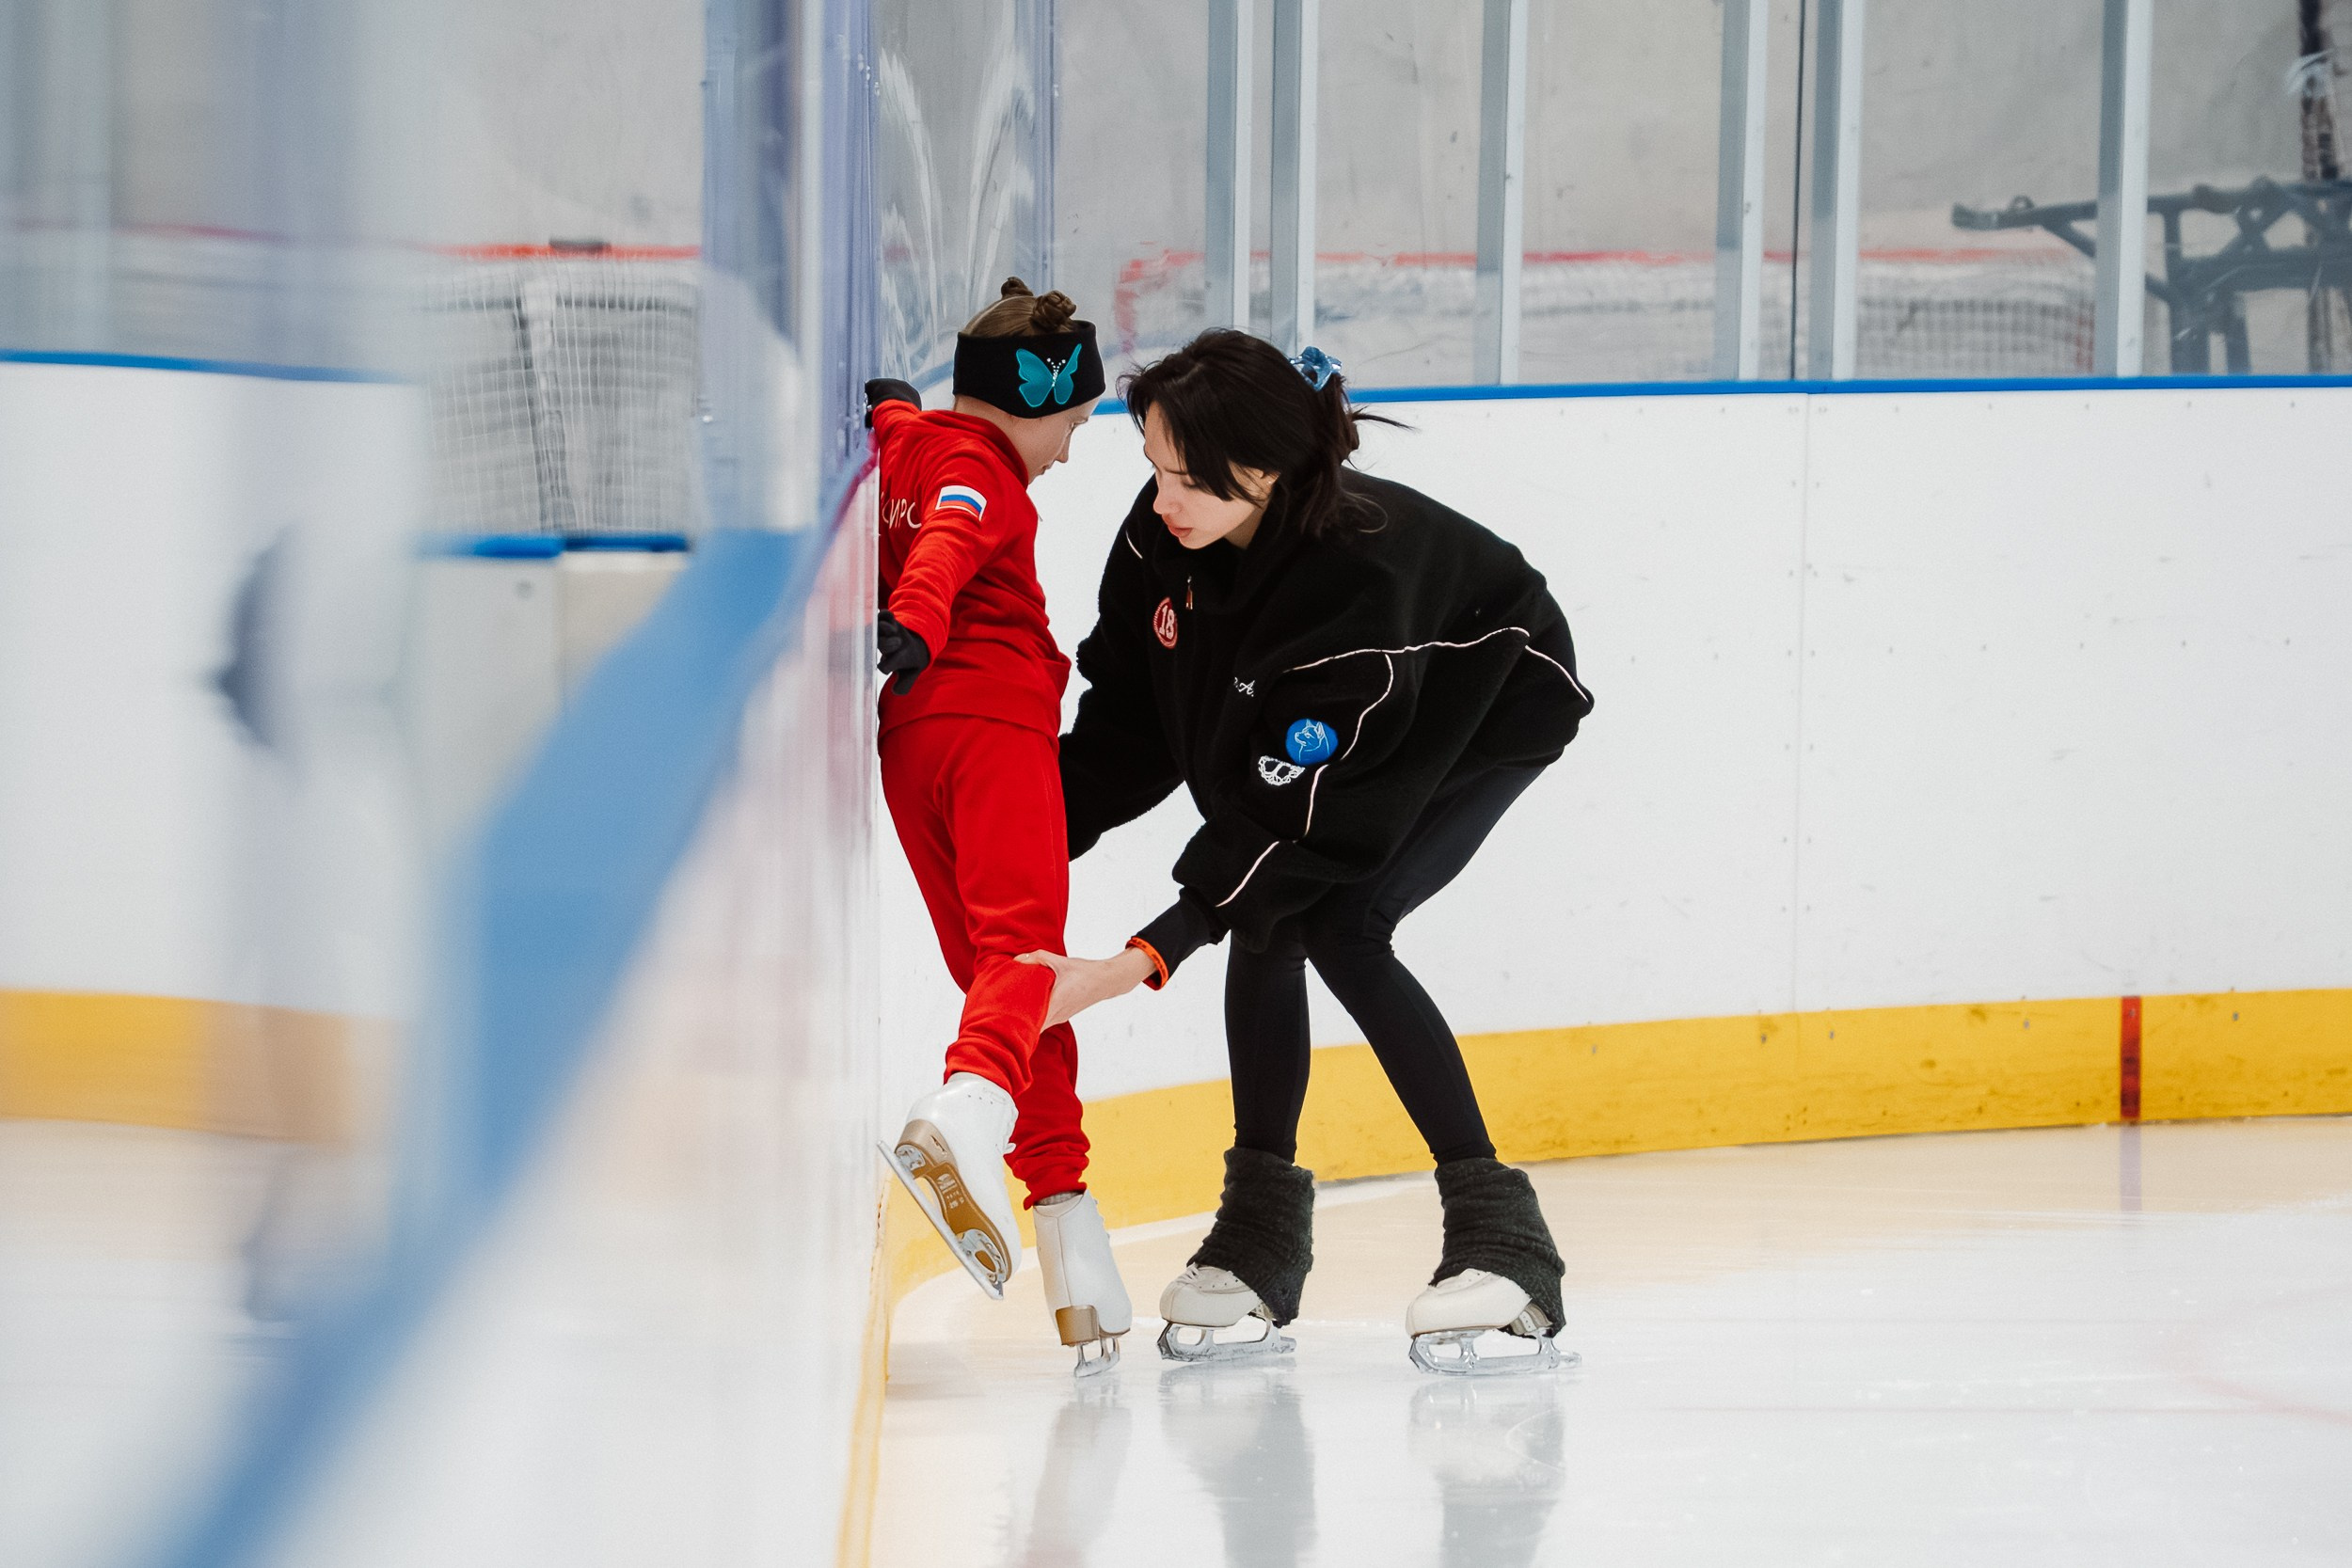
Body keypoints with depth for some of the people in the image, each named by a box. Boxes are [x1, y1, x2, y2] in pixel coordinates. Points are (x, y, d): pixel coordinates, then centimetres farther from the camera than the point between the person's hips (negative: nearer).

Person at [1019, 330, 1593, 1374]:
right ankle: (1261, 1244, 1)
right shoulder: (1166, 531, -23)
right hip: (1325, 723, 7)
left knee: (1338, 926, -21)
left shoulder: (1358, 573, -42)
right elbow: (1125, 725, -8)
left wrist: (1138, 966, -42)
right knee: (1264, 924, -9)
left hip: (1494, 708, -7)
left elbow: (1294, 812, -39)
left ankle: (1501, 1239, -21)